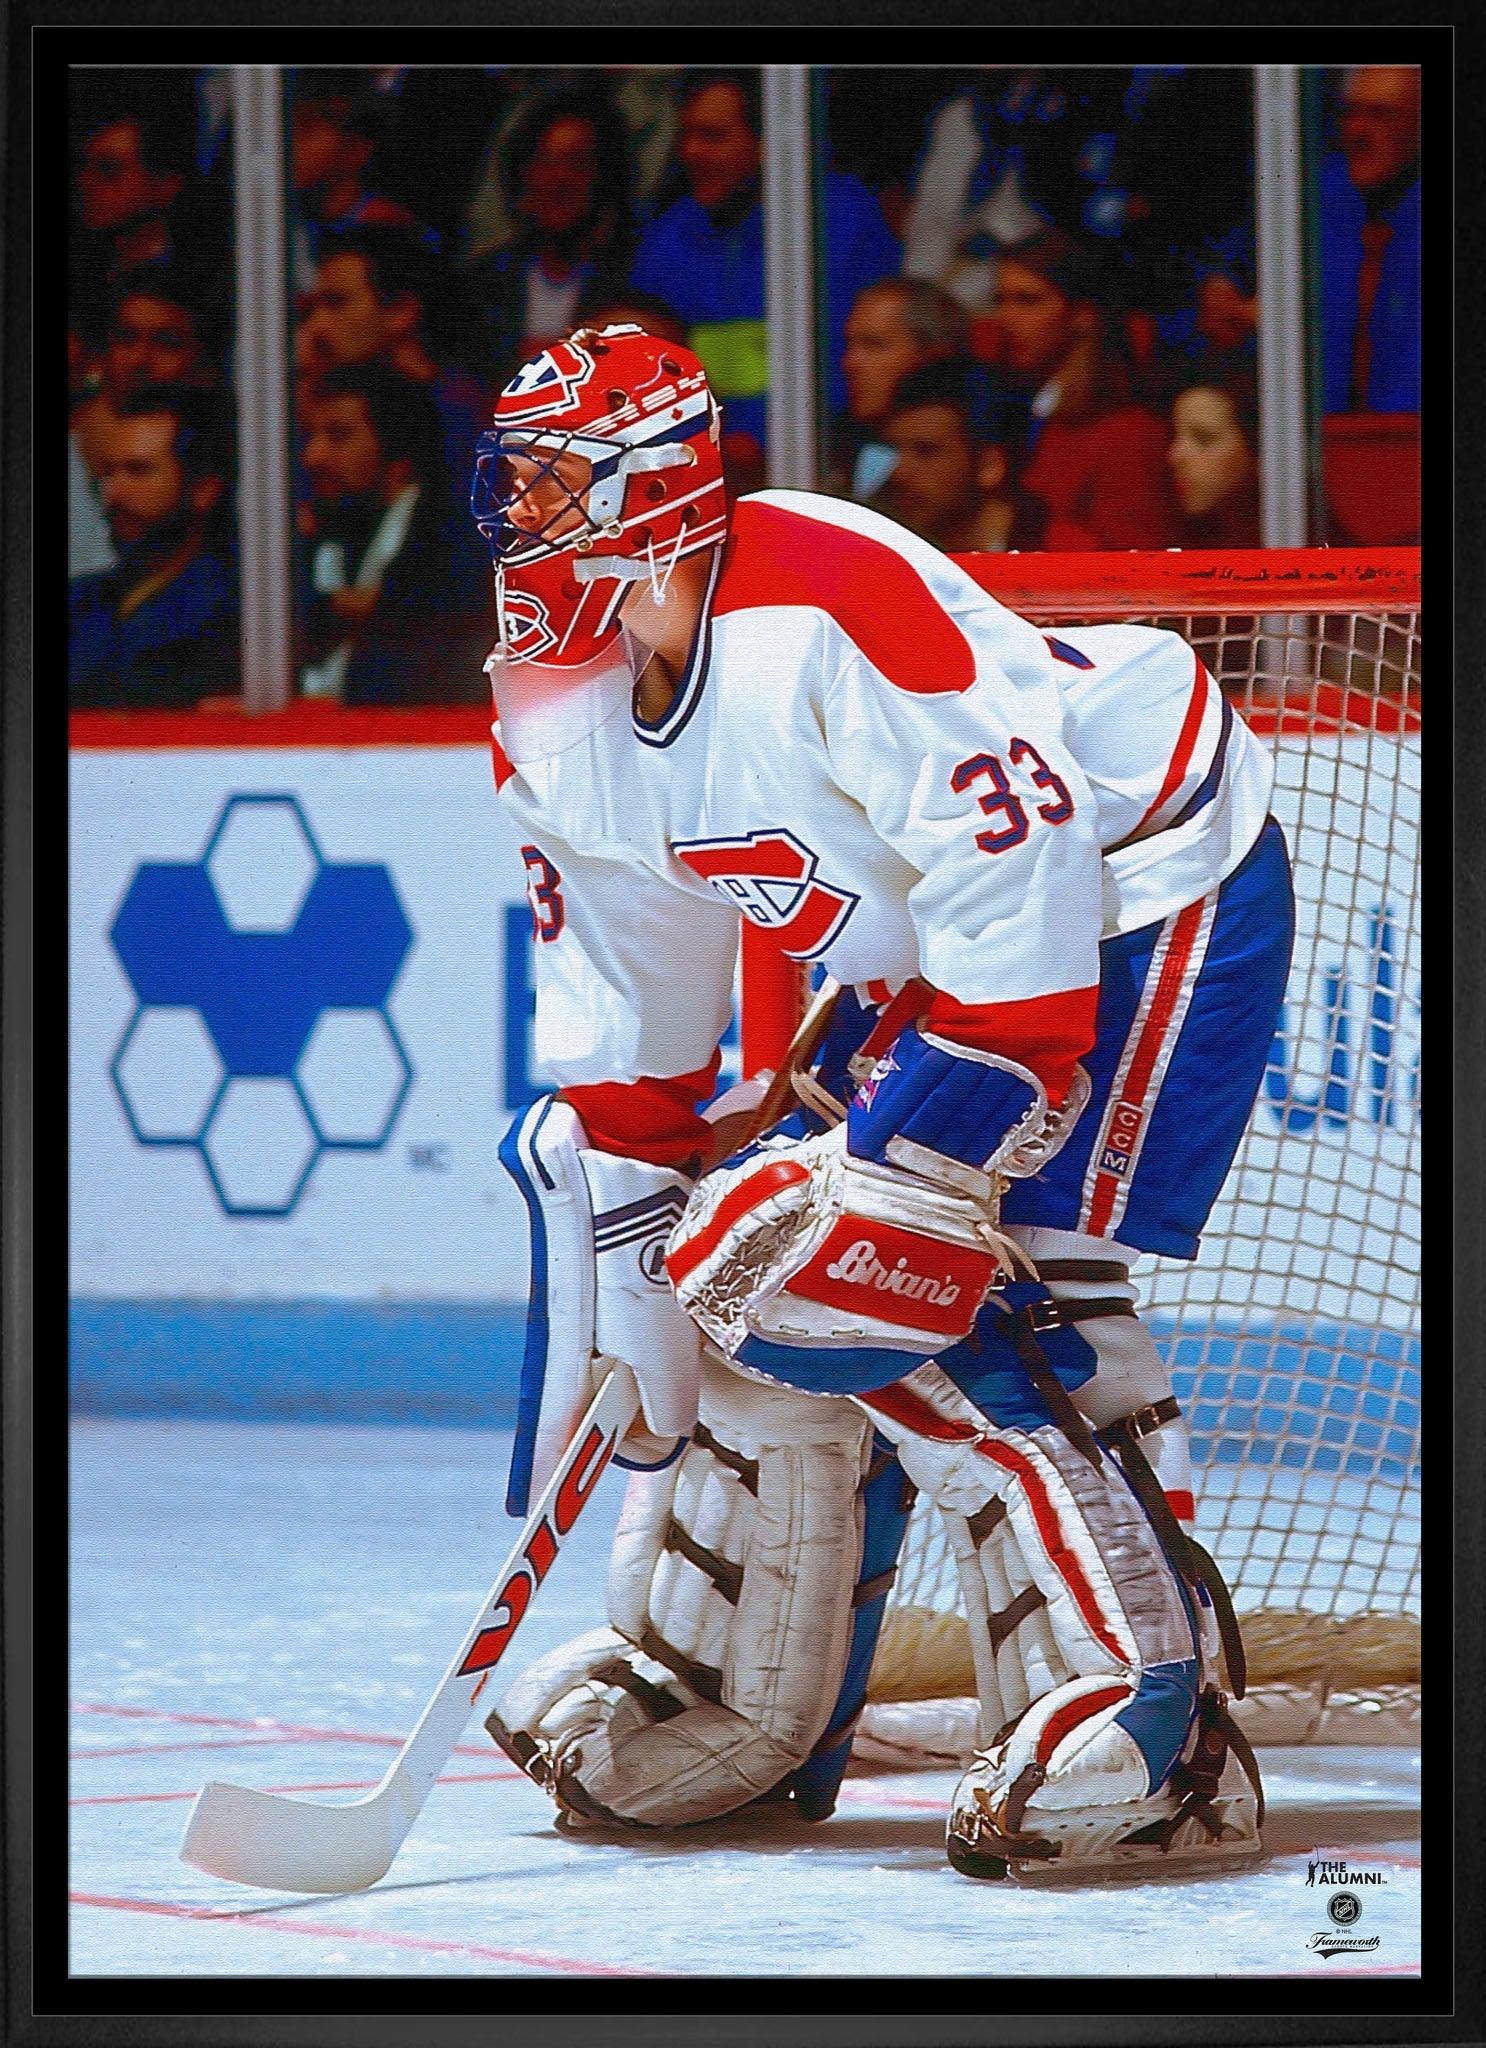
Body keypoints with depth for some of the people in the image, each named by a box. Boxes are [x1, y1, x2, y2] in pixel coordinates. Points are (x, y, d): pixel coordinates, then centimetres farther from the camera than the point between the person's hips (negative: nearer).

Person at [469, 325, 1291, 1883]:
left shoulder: (826, 604, -30)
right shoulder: (556, 728, -1)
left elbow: (1019, 865, -31)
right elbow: (624, 1039, 7)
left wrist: (924, 1158, -30)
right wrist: (619, 1270, 2)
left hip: (1143, 892, -9)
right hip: (924, 960, 9)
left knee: (996, 1281, -21)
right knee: (760, 1268, 5)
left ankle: (1152, 1721, -22)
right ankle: (737, 1703, 19)